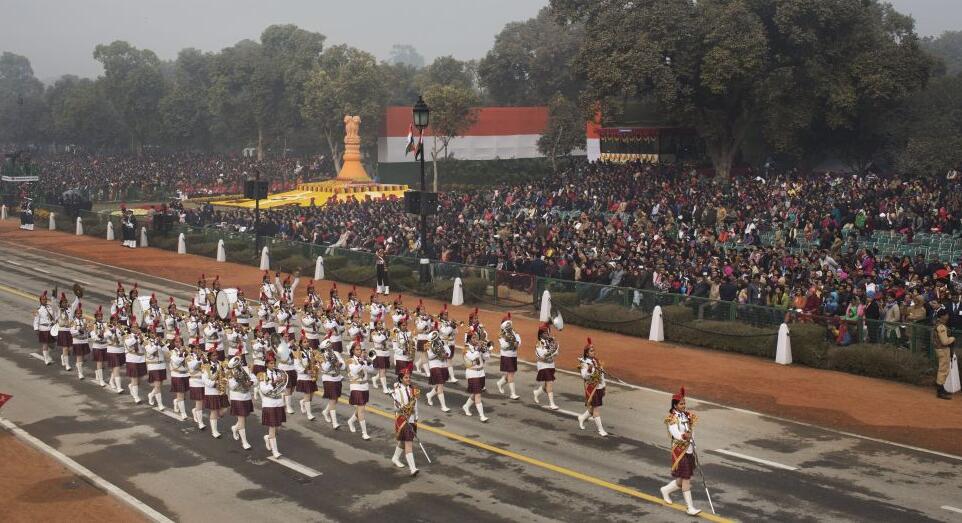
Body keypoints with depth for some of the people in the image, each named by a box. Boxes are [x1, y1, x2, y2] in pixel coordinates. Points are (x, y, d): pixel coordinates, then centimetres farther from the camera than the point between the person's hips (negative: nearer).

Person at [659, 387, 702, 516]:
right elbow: (676, 434, -27)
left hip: (689, 451, 8)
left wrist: (693, 447, 16)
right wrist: (684, 436, -47)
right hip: (680, 452, -8)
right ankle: (690, 508, -1)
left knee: (684, 479, 13)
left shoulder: (687, 416, 8)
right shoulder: (672, 419, -14)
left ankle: (666, 490, 37)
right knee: (686, 479, -6)